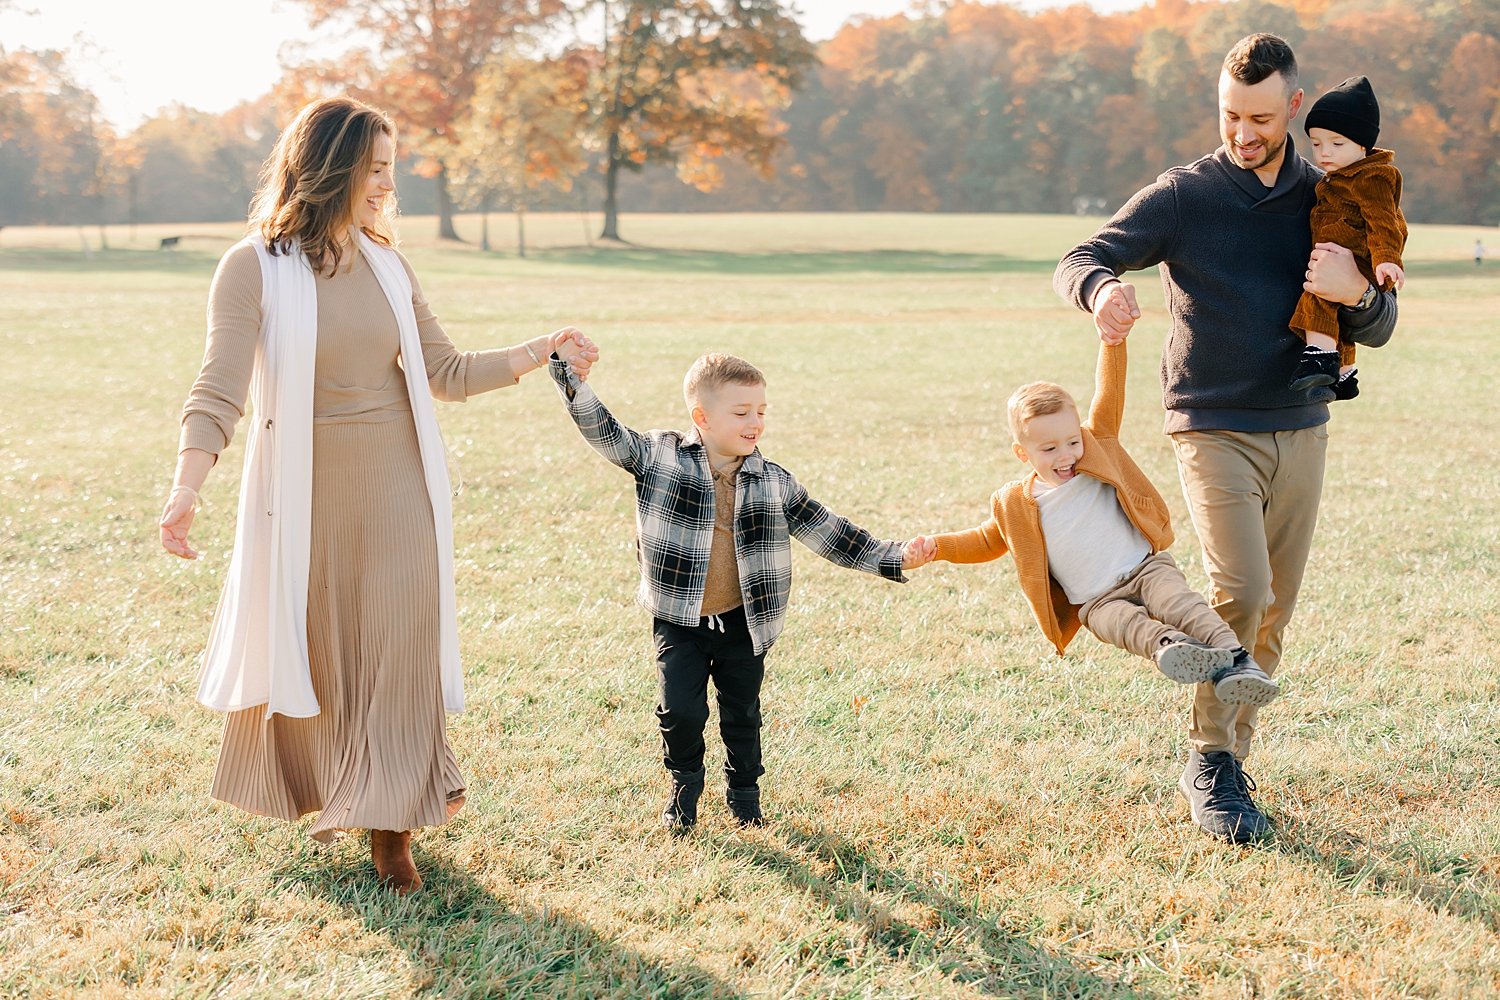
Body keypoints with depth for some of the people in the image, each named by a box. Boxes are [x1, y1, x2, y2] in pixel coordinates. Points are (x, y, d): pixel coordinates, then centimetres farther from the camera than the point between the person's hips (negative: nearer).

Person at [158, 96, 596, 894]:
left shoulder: (387, 266, 4)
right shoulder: (253, 268, -11)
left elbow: (446, 375, 7)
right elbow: (220, 390, -20)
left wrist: (537, 353, 0)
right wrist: (185, 489, -32)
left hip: (395, 487, 3)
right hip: (308, 490, -3)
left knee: (396, 649, 1)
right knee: (312, 648, 12)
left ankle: (389, 825, 11)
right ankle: (324, 790, 37)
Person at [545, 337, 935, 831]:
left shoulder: (773, 482, -4)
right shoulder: (660, 456, -9)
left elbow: (827, 531, 0)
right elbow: (602, 429, -12)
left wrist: (895, 558, -7)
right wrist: (570, 370, -25)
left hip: (742, 623, 2)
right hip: (679, 621, -2)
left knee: (742, 713, 12)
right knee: (681, 710, -5)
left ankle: (744, 793, 35)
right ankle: (685, 787, 24)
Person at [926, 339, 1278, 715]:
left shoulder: (1098, 452, 6)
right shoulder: (1015, 505, 7)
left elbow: (1109, 399, 0)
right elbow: (987, 540, 24)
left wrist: (1112, 341, -10)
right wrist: (938, 547, 9)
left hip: (1146, 567, 0)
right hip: (1097, 600, 0)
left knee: (1175, 599, -31)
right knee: (1125, 622, -32)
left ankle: (1235, 661, -48)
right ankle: (1168, 646, -61)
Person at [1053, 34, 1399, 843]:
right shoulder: (1183, 196, -3)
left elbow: (1376, 331, 9)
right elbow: (1078, 260, -10)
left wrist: (1357, 293, -16)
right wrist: (1101, 288, -35)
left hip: (1300, 430, 4)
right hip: (1214, 430, -4)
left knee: (1273, 613, 6)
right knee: (1240, 591, -20)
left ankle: (1228, 759, 19)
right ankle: (1211, 762, -5)